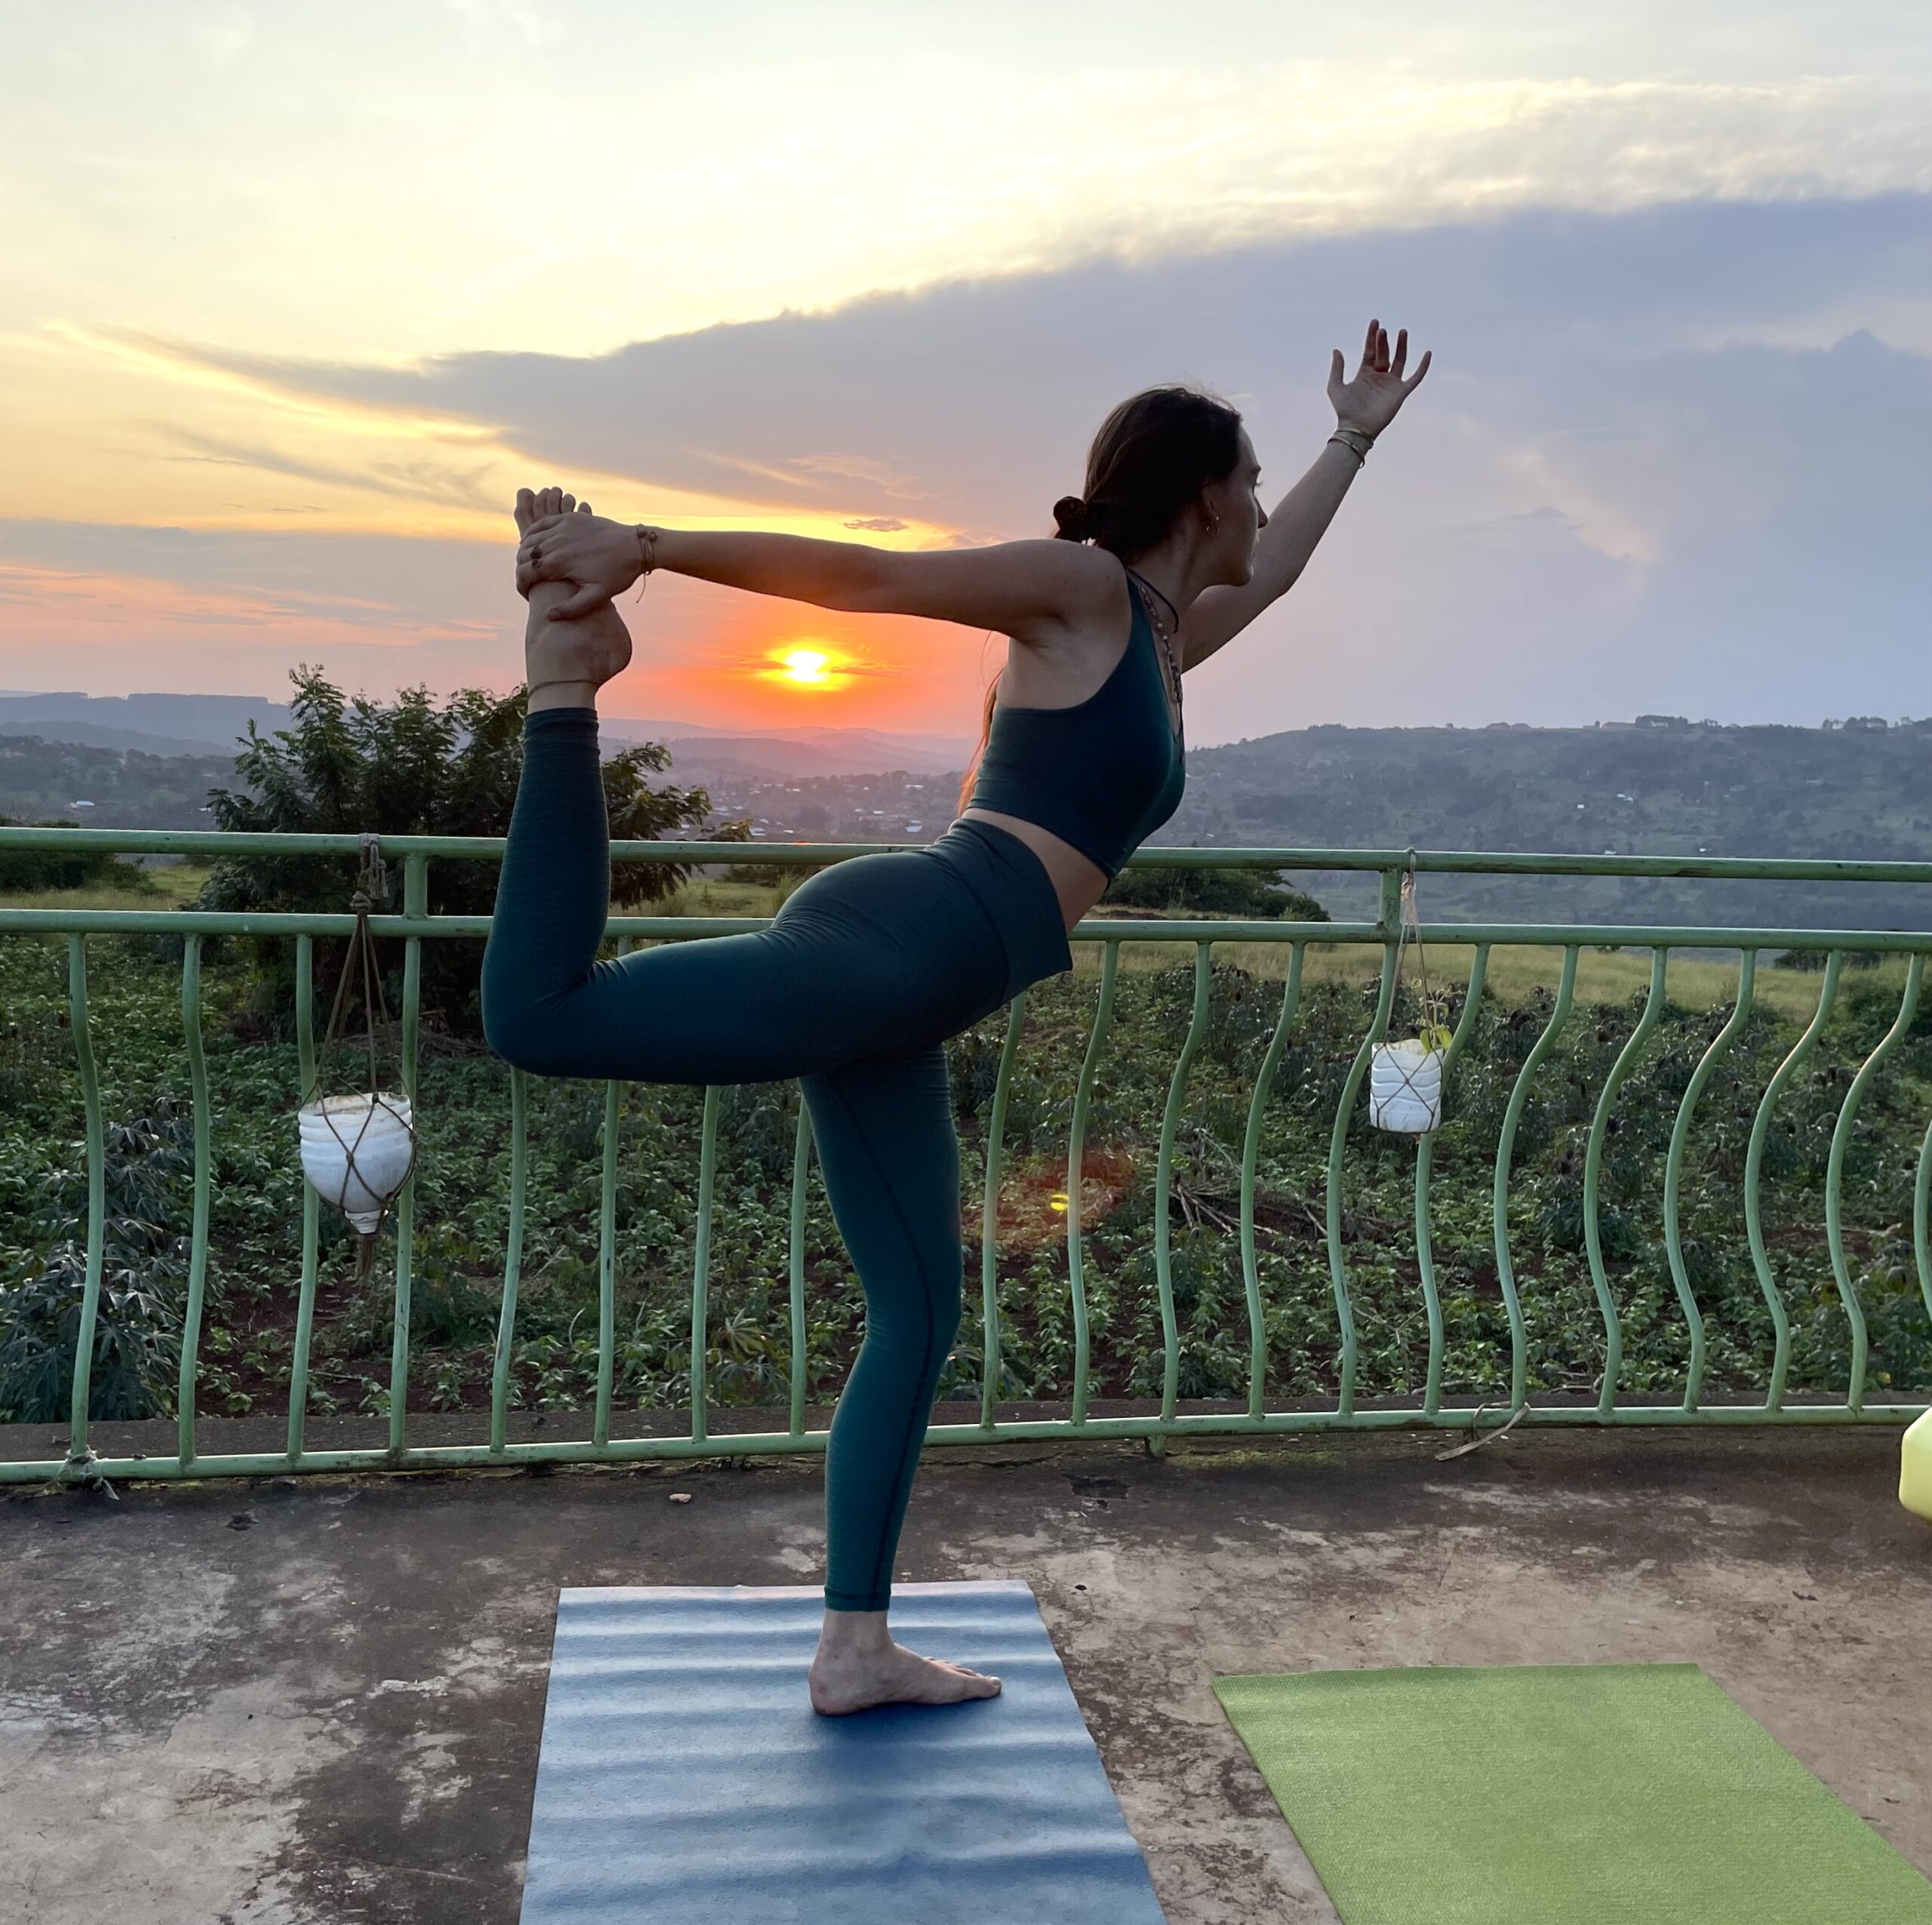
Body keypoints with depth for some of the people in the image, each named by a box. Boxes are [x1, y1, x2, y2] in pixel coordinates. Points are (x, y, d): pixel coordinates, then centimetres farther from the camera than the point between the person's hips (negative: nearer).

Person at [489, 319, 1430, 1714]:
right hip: (894, 944, -9)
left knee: (918, 1314, 10)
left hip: (899, 1013, 9)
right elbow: (862, 574, -3)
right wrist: (645, 544, -8)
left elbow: (1273, 571, 47)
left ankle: (856, 1649, 17)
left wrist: (1356, 438, 56)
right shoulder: (1082, 585, 3)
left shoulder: (1161, 634, 28)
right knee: (540, 1016, -23)